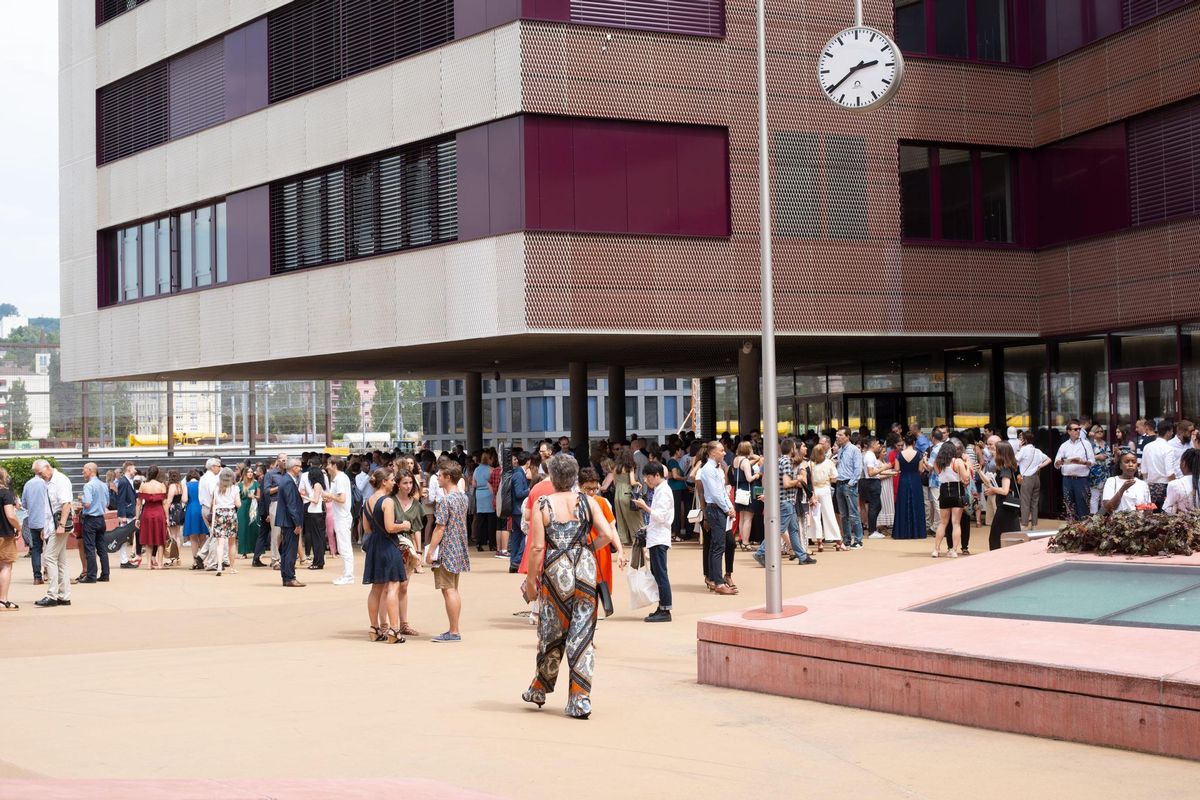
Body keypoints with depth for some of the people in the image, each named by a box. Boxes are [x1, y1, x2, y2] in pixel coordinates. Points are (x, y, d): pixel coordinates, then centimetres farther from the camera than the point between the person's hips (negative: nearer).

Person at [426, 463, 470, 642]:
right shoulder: (463, 497, 9)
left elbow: (440, 528, -18)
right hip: (459, 549, 9)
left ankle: (453, 632, -4)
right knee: (454, 590, 14)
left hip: (447, 550, -9)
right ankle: (455, 630, 17)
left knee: (448, 590, -5)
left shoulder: (446, 501, -17)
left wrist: (430, 550, -13)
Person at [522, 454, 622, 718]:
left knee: (552, 634, 14)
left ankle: (539, 690, 29)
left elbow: (537, 547, -8)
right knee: (582, 636, 5)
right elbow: (607, 534, -7)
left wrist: (530, 580, 1)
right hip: (585, 570, 1)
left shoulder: (543, 505, -3)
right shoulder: (587, 502, 2)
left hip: (556, 572, -1)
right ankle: (581, 700, 2)